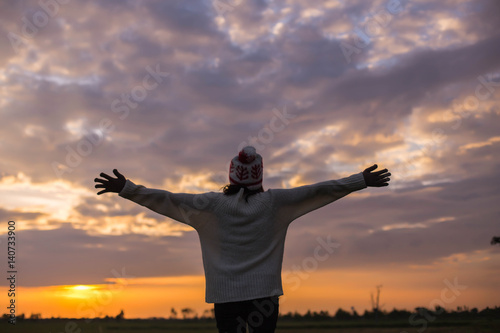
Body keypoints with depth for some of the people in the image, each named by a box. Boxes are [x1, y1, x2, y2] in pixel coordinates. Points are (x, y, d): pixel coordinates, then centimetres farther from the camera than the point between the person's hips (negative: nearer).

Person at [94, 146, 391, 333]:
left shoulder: (212, 205, -1)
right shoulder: (276, 203, 0)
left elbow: (165, 199, -2)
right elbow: (320, 191, 3)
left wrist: (125, 188, 5)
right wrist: (362, 181, 10)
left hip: (225, 296, 0)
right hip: (265, 294, 0)